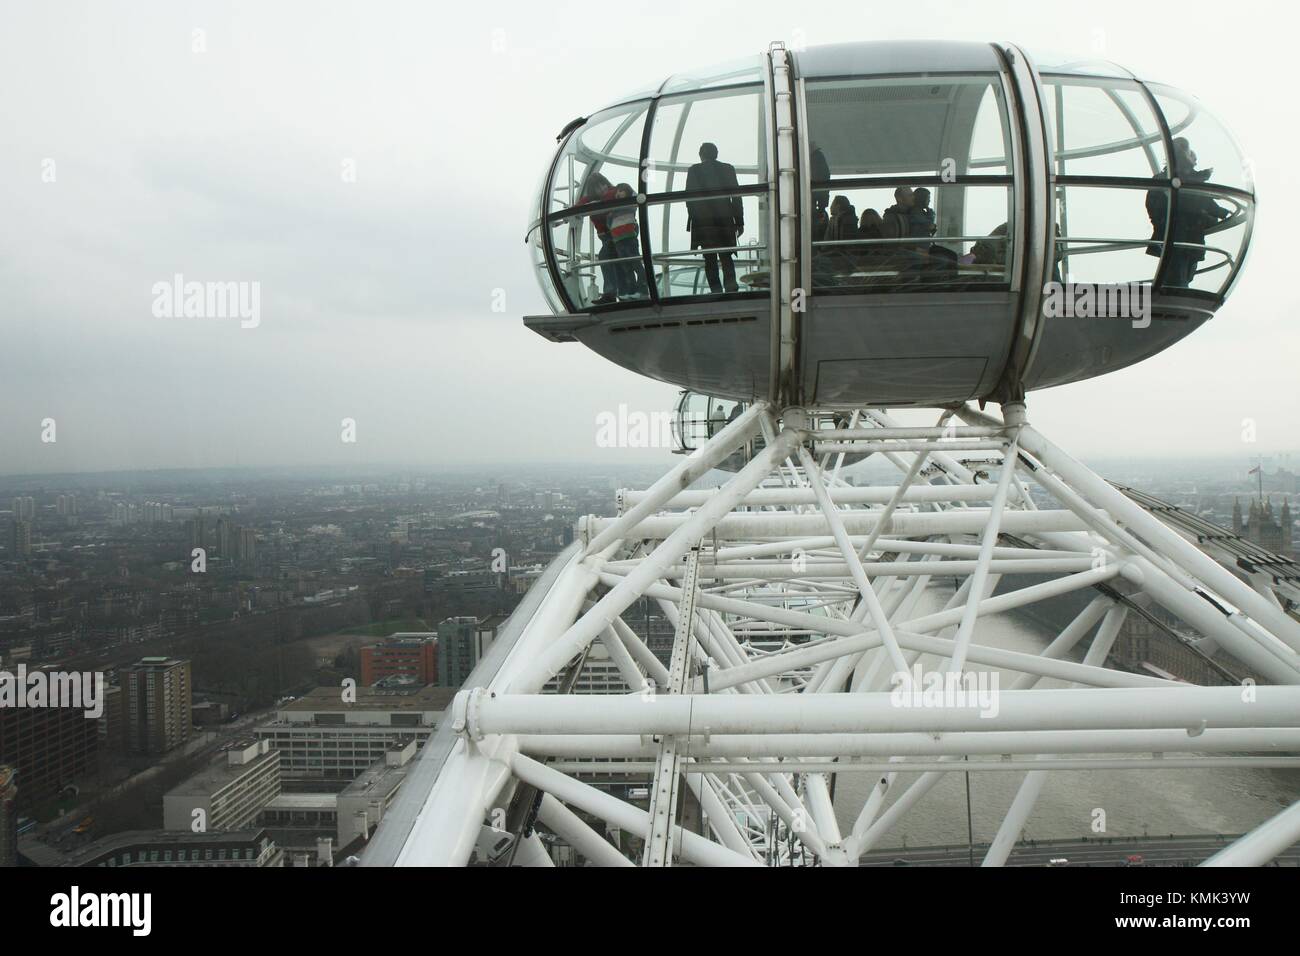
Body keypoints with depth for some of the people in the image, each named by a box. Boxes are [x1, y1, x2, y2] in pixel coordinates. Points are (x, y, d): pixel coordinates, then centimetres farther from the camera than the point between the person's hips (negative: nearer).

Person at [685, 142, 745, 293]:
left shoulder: (694, 170, 0)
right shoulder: (728, 168, 6)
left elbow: (689, 197, -2)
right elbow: (736, 196, 3)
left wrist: (692, 220, 6)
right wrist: (740, 222, 6)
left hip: (703, 221, -2)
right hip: (725, 220, 2)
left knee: (710, 258, 3)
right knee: (726, 256, 8)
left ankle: (716, 290, -4)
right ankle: (731, 285, -14)